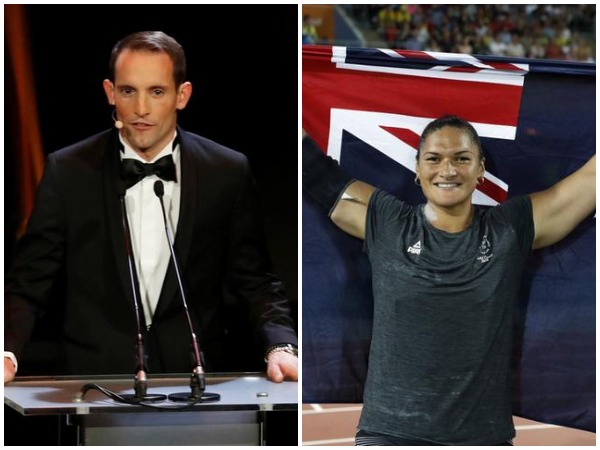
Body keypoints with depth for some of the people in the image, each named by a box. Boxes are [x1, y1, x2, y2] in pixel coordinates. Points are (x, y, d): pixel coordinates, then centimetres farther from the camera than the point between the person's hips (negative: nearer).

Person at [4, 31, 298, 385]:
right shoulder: (68, 171, 1)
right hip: (93, 382, -3)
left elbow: (256, 282, 9)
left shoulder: (227, 173, 3)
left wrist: (281, 346, -11)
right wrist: (7, 353, -16)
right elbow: (29, 284, 3)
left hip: (196, 380, 4)